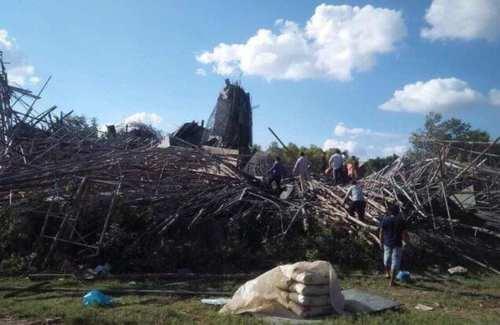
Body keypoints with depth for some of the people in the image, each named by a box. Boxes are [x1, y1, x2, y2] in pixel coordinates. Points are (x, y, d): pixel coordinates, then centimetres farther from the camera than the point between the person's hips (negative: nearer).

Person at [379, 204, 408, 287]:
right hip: (397, 244, -2)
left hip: (387, 243, 2)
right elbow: (404, 233, -9)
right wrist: (406, 240, 9)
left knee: (387, 257, 26)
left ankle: (387, 273, 45)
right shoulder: (401, 220, -11)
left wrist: (381, 241, 11)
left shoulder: (384, 219, -8)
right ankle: (391, 281, 5)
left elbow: (381, 232, -3)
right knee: (395, 261, 4)